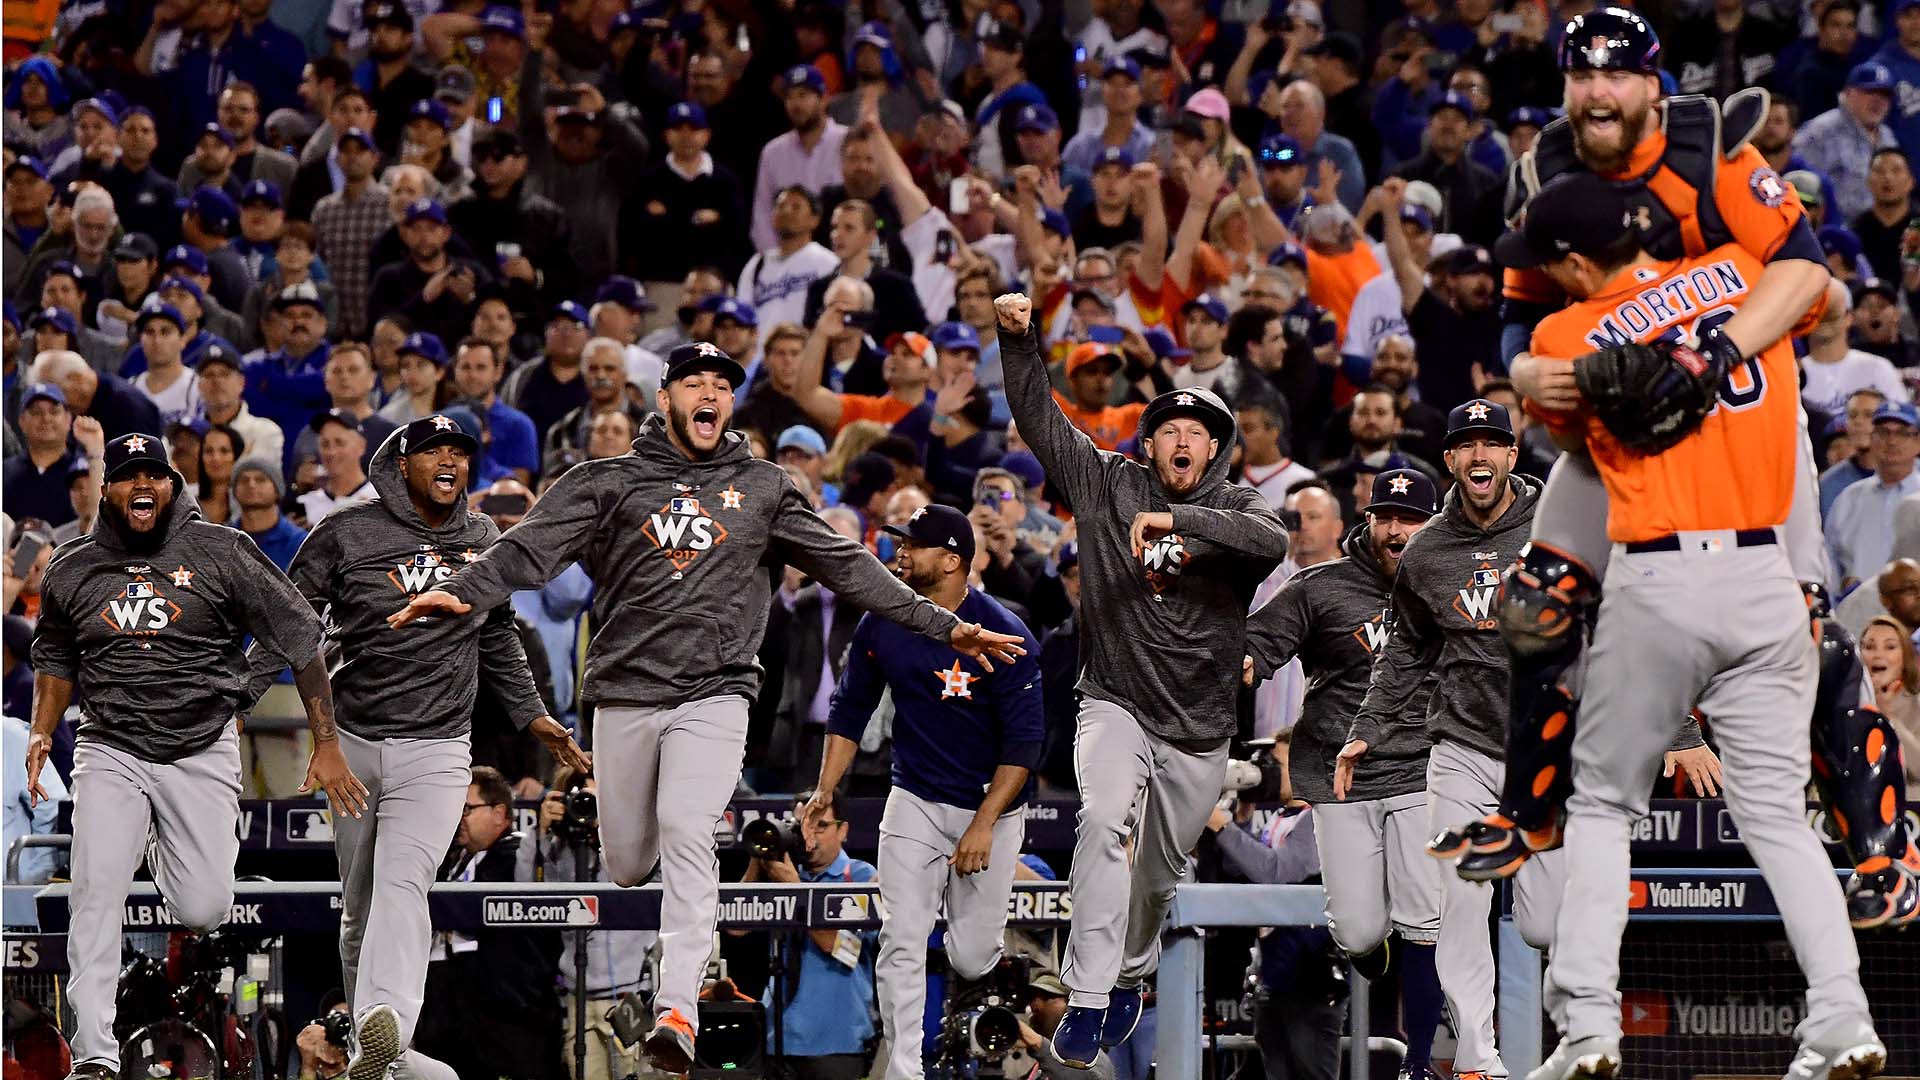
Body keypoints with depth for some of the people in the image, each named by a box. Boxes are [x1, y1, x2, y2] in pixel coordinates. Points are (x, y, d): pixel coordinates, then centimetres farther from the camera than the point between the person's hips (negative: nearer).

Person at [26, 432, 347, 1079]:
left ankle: (167, 854, 32)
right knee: (97, 896, -17)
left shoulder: (222, 553, -5)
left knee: (205, 910, -6)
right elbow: (56, 658, 23)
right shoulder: (73, 569, 5)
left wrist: (327, 745, -6)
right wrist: (41, 735, 6)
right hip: (110, 753, 1)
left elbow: (301, 642, -3)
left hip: (202, 753, -1)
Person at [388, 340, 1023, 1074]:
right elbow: (532, 548, -4)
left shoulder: (762, 489, 11)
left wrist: (941, 625, 7)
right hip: (626, 692, 1)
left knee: (686, 836, -20)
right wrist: (462, 592, -22)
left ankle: (677, 1012, -26)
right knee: (626, 863, 2)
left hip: (713, 694, -1)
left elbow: (846, 567, 12)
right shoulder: (610, 483, 7)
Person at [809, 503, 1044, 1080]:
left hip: (992, 806, -3)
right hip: (915, 804, 3)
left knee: (972, 961, 1)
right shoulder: (881, 624, -4)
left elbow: (1024, 740, -15)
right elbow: (849, 709, 8)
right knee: (901, 945, -11)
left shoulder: (1004, 634, -17)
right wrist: (825, 792, -2)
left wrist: (983, 825, -19)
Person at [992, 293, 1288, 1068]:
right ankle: (1086, 1004, -30)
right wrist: (1020, 339, -14)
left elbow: (1274, 541, -24)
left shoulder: (1234, 510, -1)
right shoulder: (1107, 486, 2)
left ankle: (1130, 976, 45)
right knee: (1103, 822, -28)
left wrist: (1176, 520, -32)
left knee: (1161, 872, 15)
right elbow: (1037, 416, -1)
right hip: (1117, 704, -2)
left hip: (1200, 727, 2)